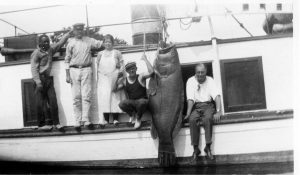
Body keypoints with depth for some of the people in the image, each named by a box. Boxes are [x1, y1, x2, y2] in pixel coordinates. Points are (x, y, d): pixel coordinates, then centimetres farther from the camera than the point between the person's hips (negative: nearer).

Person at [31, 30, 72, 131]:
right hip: (40, 78, -5)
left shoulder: (51, 49, 12)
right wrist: (38, 82, -18)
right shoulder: (36, 53, -5)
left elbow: (61, 42, 22)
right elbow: (34, 68, -10)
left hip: (49, 78, 5)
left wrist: (69, 33, 21)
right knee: (41, 103, -3)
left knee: (53, 101, -1)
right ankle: (42, 124, 4)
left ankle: (56, 123, 2)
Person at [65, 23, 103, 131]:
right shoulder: (70, 43, 8)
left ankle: (86, 120, -5)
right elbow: (67, 60, 7)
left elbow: (100, 44, 10)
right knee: (76, 97, 0)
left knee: (86, 96, -6)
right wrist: (67, 75, 1)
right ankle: (78, 121, 4)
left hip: (86, 70, 0)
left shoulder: (89, 40, 12)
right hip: (74, 70, 0)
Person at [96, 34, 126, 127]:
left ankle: (115, 119, -1)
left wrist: (120, 70, -12)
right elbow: (98, 68, 13)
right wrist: (97, 80, 6)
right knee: (104, 98, -8)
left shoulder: (117, 53, 9)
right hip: (103, 79, 1)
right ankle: (105, 119, -8)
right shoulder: (100, 54, 14)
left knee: (115, 97, -4)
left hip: (114, 78, -1)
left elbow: (122, 65, 8)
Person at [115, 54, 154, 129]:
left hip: (142, 101, -2)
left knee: (141, 102, -40)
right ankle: (132, 114, 5)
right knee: (121, 104, -30)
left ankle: (138, 118, -7)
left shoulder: (141, 77, -4)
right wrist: (118, 80, -8)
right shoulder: (124, 81, 6)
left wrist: (145, 59, -17)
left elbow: (151, 72, -22)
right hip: (131, 102, 3)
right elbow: (114, 89, 1)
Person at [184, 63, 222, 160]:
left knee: (208, 119, -33)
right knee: (192, 120, -31)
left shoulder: (210, 80, 2)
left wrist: (218, 112, -24)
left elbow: (217, 96, -9)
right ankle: (195, 148, -22)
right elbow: (190, 99, -7)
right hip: (196, 106, 0)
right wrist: (188, 113, -22)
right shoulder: (191, 81, 2)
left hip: (208, 105, 0)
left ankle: (208, 147, -25)